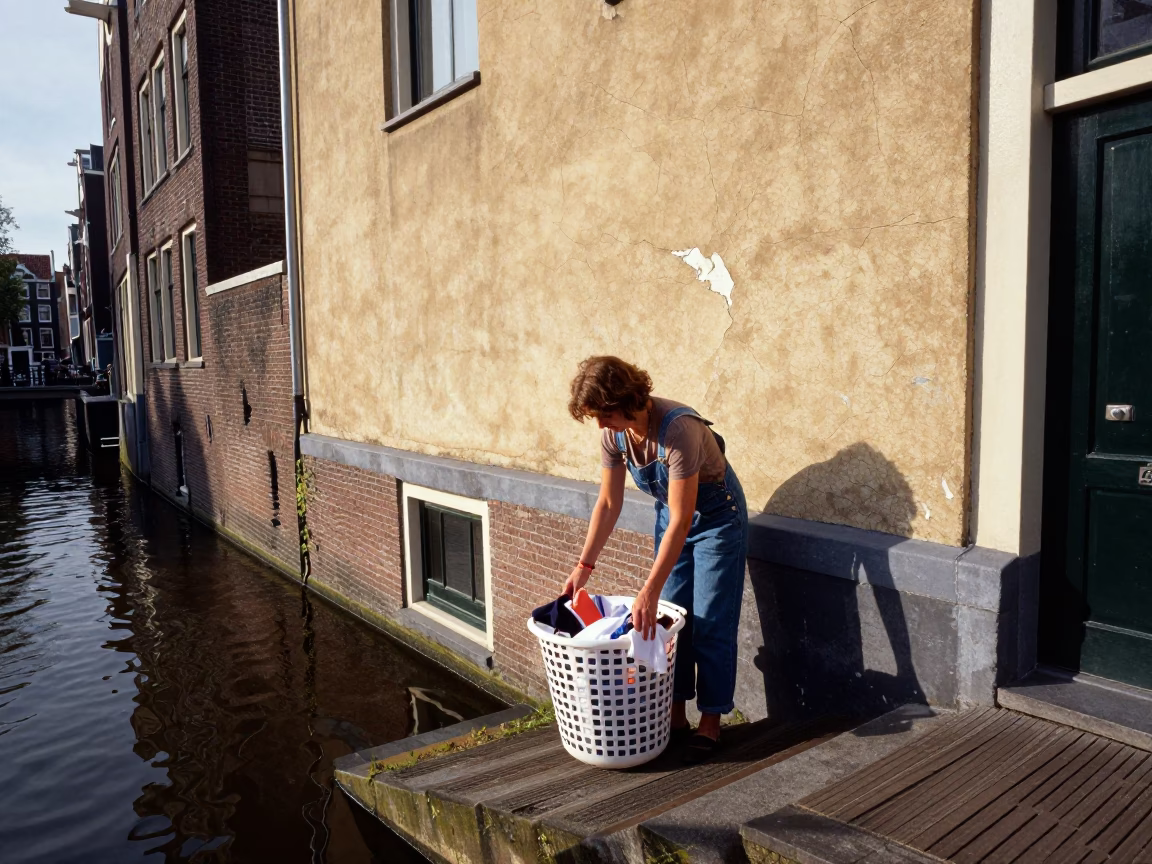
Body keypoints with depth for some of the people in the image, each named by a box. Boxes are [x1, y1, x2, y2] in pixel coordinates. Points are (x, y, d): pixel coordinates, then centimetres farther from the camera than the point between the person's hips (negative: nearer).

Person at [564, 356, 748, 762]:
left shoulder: (678, 429, -36)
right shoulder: (614, 434, -15)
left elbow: (681, 520, -34)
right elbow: (608, 504, -4)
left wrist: (649, 592, -33)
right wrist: (584, 565, -6)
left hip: (716, 517, -6)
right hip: (671, 516, 6)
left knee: (710, 623, -2)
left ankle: (710, 722, 13)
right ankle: (674, 715, 19)